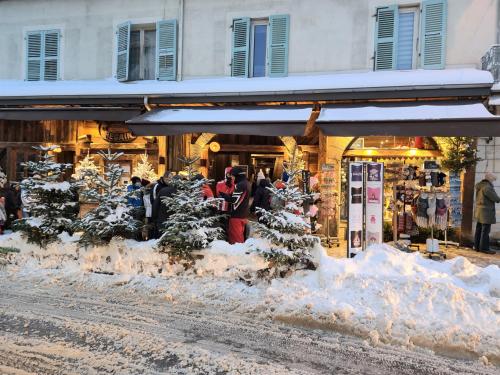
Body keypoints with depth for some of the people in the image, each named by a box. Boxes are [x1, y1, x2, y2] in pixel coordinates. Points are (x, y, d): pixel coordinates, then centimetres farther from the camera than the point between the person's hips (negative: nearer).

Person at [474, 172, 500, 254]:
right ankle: (484, 248, -2)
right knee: (485, 231, -5)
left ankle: (477, 246, 17)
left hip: (479, 212, 10)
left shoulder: (480, 186, 12)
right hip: (486, 211, -10)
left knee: (479, 229, 12)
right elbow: (493, 196, -22)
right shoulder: (487, 187, -17)